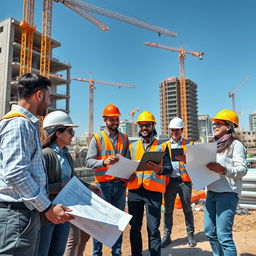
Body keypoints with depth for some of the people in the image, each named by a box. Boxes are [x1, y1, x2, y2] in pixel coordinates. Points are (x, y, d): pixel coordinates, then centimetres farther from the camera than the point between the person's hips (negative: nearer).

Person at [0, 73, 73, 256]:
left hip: (29, 212, 10)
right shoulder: (18, 123, -14)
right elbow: (15, 174, -22)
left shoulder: (29, 124, 17)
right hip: (16, 213, -10)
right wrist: (47, 208, -18)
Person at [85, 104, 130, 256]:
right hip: (104, 184, -4)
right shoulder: (97, 138, -2)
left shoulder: (124, 138, 11)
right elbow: (88, 161, -8)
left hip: (120, 184, 4)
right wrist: (104, 162, -25)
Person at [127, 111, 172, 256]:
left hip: (153, 191, -3)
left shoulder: (161, 146, 4)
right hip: (134, 191, 3)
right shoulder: (132, 146, 12)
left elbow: (169, 169, -1)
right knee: (135, 227, 12)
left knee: (153, 228, 0)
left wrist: (160, 169, -23)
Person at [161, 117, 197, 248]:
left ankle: (190, 235, 22)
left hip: (184, 180, -1)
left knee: (187, 209, 8)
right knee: (168, 209, 7)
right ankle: (167, 236, 18)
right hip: (169, 180, 2)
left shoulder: (189, 144, 6)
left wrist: (185, 159, -22)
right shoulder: (165, 145, 12)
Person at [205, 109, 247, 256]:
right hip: (212, 192, 7)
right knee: (210, 232, 12)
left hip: (227, 193, -7)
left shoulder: (235, 144, -5)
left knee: (223, 236, -7)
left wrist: (223, 170, -29)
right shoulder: (215, 145, 17)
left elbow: (242, 169, -12)